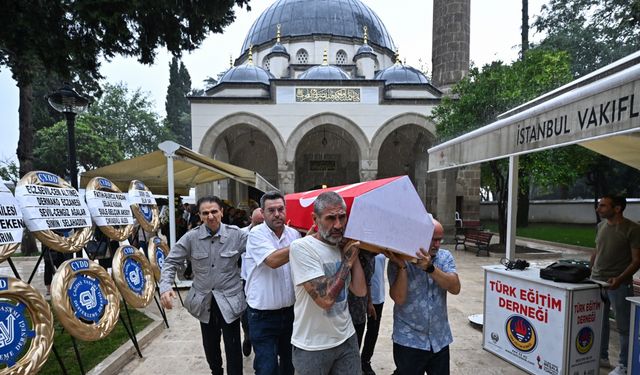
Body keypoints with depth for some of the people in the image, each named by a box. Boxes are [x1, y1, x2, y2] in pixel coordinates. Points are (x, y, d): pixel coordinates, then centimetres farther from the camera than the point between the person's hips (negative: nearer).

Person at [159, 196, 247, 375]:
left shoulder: (236, 234, -11)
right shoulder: (191, 237, -8)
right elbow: (171, 262, -3)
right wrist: (165, 287, -18)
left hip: (229, 300, -3)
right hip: (204, 301, 3)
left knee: (233, 347, 6)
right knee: (210, 345, 23)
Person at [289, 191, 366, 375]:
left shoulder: (343, 246, 2)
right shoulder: (301, 247, -20)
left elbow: (360, 291, -1)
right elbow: (325, 299, -26)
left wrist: (354, 253, -6)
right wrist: (348, 260, -18)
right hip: (312, 347, -5)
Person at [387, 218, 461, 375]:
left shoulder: (445, 257, -1)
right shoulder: (398, 260, -11)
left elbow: (455, 288, -15)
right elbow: (398, 299, -18)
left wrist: (430, 267, -28)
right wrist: (402, 266, -28)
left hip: (440, 340, 3)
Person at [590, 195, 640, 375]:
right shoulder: (601, 226, 8)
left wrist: (620, 279, -22)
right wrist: (588, 273, 11)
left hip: (619, 284, -6)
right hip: (596, 281, 6)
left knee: (623, 326, 7)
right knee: (599, 322, 15)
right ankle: (602, 357, 29)